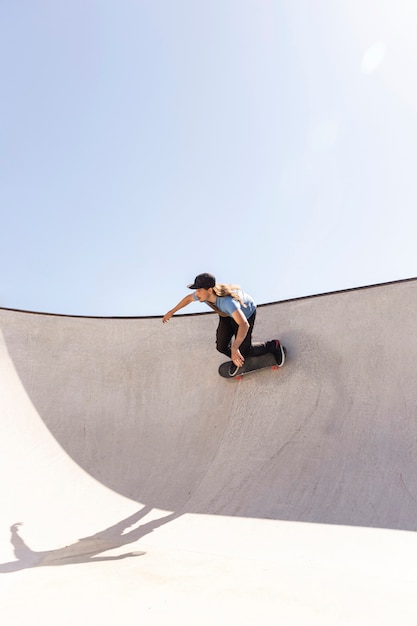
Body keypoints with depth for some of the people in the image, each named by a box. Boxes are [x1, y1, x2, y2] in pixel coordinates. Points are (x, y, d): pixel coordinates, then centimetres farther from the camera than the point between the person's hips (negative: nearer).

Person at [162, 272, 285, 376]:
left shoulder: (227, 301, -48)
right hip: (227, 314, 6)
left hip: (246, 313, -6)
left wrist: (235, 349, -70)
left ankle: (273, 346, 21)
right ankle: (236, 360, 36)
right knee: (221, 346, 3)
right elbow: (189, 298, -2)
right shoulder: (203, 294, -27)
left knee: (243, 352, -2)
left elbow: (244, 324, -59)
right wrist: (171, 312, 7)